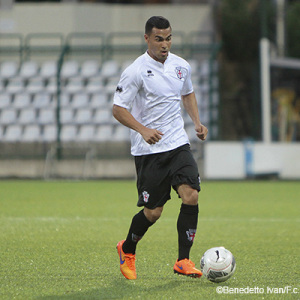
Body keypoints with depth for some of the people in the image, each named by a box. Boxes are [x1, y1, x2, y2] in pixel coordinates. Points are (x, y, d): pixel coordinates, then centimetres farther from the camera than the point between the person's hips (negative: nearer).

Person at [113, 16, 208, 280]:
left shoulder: (181, 66, 6)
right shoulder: (135, 72, -11)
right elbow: (118, 109, -11)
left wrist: (197, 122, 11)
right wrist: (143, 130, -25)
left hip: (178, 144, 5)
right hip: (148, 150, -5)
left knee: (191, 196, -15)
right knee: (153, 211, -1)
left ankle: (183, 261, -8)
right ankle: (127, 250, 28)